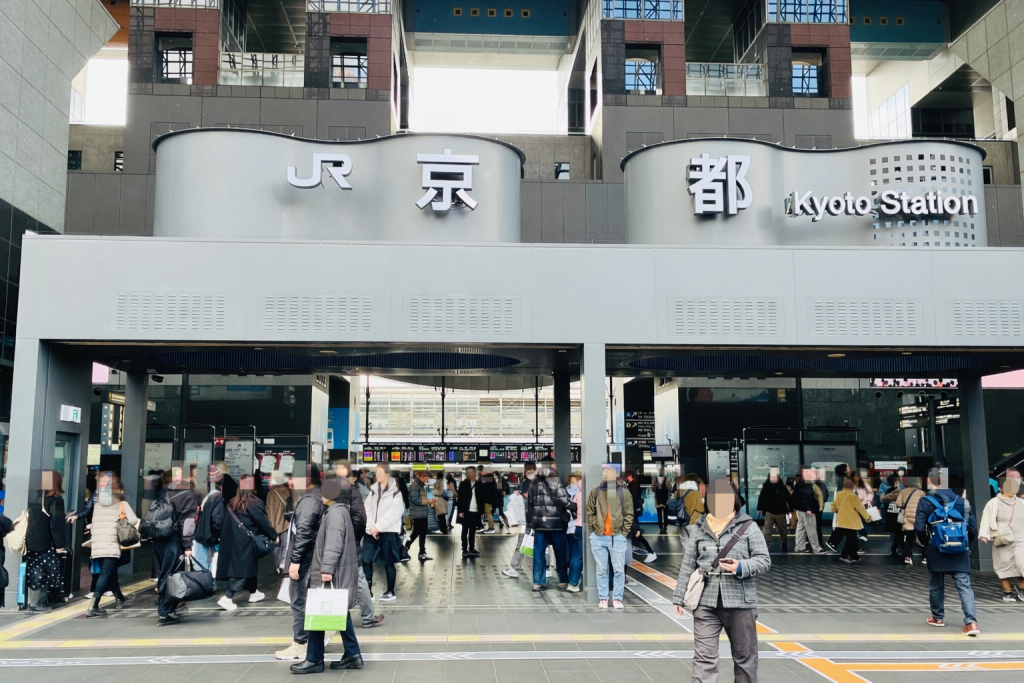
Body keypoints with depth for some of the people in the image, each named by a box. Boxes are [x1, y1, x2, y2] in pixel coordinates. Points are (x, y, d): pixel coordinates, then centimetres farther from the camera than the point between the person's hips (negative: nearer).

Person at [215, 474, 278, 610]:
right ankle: (227, 598, -10)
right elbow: (263, 523, -9)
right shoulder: (255, 504, -13)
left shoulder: (233, 503, 7)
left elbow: (229, 523, 14)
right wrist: (274, 536, 3)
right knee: (242, 569, -2)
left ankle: (254, 593, 32)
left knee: (249, 566, 20)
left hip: (233, 541, 8)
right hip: (245, 543, -8)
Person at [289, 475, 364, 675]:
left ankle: (314, 660, 3)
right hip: (340, 572, 10)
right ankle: (352, 655, 17)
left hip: (332, 574, -10)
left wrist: (327, 568, -32)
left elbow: (333, 543, -25)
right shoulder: (340, 510, 17)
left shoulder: (335, 513, -15)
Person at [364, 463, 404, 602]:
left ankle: (391, 592, 16)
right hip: (371, 531, 5)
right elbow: (368, 508, 4)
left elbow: (394, 513, -13)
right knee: (366, 560, -3)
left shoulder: (395, 492, -5)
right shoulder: (373, 490, 12)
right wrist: (371, 527, -10)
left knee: (388, 563, 4)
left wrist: (378, 527, -15)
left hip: (388, 531, -4)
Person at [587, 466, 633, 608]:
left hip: (618, 537, -1)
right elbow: (589, 513, 8)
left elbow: (629, 514, 1)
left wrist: (624, 533, -5)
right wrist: (592, 531, 2)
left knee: (619, 570, 3)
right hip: (598, 537, 1)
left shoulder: (624, 492, -1)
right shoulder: (595, 492, 3)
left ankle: (617, 598, 12)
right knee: (601, 570, 7)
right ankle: (603, 598, 14)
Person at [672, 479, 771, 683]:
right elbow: (688, 566, 11)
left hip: (740, 601, -1)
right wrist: (679, 596, 9)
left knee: (744, 656, 12)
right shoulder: (700, 529, 7)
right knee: (704, 657, -2)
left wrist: (742, 567, -19)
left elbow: (764, 560, -1)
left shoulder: (748, 527, 0)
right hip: (706, 602, 2)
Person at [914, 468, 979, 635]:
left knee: (936, 585, 15)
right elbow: (973, 528, -1)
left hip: (936, 551, -1)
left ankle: (937, 617, 27)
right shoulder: (962, 502, 2)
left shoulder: (926, 502, -6)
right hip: (959, 551, 2)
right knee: (964, 586, -1)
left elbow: (919, 528, -12)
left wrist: (926, 543, 6)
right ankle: (971, 621, -14)